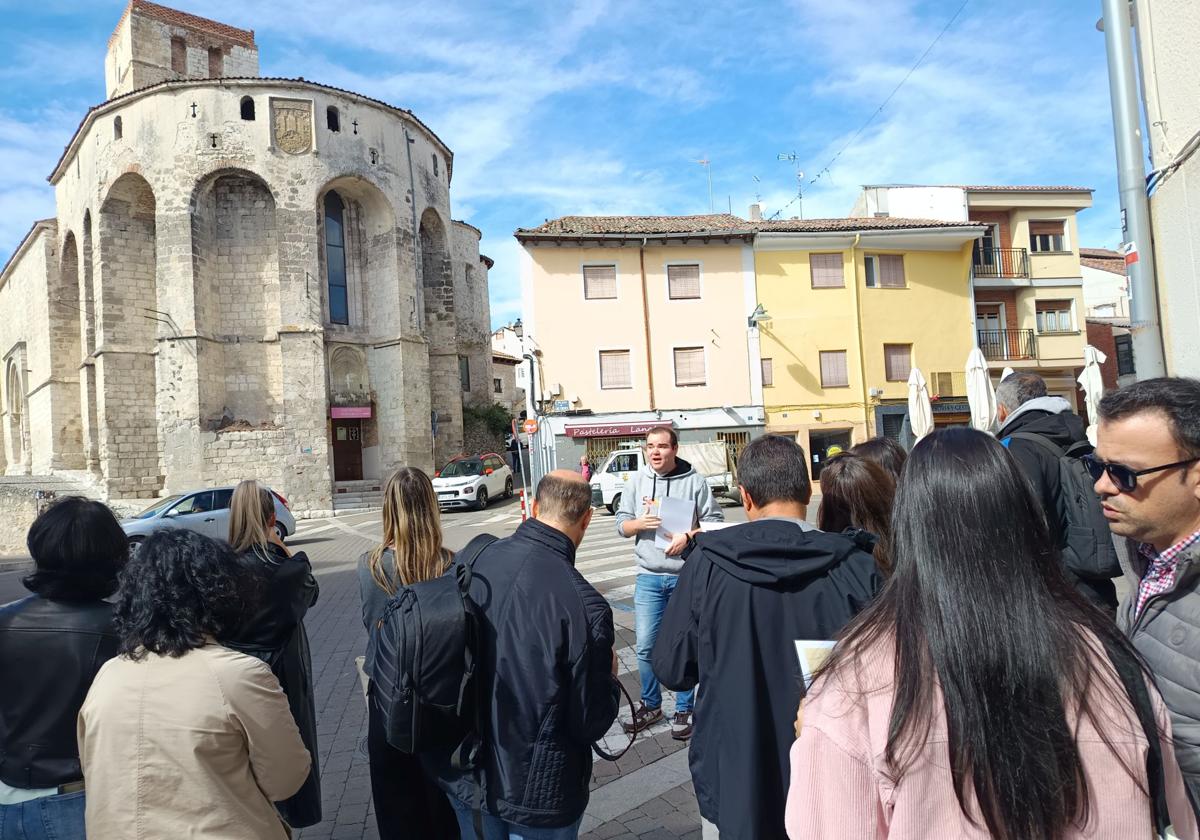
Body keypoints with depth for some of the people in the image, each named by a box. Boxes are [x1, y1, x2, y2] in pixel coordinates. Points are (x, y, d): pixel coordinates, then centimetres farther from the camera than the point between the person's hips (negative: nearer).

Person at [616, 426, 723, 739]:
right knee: (645, 646, 7)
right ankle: (650, 705, 26)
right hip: (648, 577, 3)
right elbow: (621, 524, 8)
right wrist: (639, 523, -13)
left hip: (687, 576, -2)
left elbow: (713, 521, -2)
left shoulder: (694, 481, -3)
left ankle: (684, 710, 22)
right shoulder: (636, 481, 5)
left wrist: (688, 536, -18)